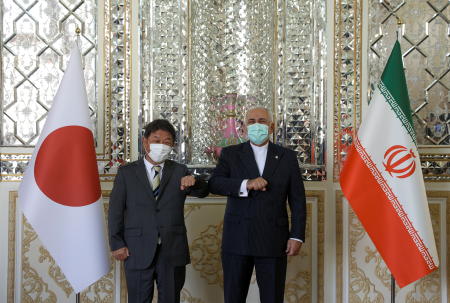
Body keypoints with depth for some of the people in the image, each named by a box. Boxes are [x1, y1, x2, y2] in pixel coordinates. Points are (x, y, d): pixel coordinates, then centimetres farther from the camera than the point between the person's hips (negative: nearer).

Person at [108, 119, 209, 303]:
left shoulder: (179, 171, 8)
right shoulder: (126, 172, 5)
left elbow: (202, 192, -5)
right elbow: (116, 210, 2)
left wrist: (193, 183, -28)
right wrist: (117, 245, -5)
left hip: (173, 252, 1)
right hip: (138, 252, -1)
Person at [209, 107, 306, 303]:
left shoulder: (287, 157, 7)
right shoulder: (230, 154, 6)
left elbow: (297, 200, 5)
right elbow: (214, 184, -9)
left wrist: (297, 236, -3)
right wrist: (245, 184, -24)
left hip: (273, 242, 0)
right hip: (237, 240, 0)